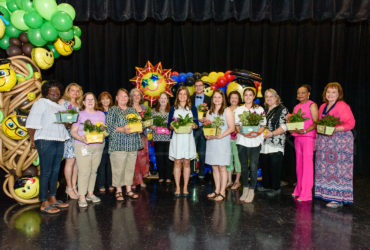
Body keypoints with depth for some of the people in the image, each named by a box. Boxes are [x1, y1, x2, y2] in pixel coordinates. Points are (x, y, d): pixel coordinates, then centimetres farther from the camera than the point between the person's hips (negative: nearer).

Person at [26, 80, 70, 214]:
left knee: (55, 171, 10)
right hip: (45, 141, -7)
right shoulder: (41, 103, 0)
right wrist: (33, 139, -11)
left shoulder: (60, 107, 20)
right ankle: (44, 203, 1)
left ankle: (52, 199, 20)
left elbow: (66, 123, 22)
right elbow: (32, 123, -6)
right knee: (45, 172, -5)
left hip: (59, 141, 7)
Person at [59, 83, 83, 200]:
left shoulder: (79, 104, 20)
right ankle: (69, 188, 5)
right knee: (70, 161, -6)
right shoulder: (63, 101, 3)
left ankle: (74, 186, 12)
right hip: (68, 133, -5)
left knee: (77, 161, 4)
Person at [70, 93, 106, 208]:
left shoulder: (101, 114, 13)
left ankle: (90, 193, 19)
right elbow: (73, 131, -3)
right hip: (83, 146, -4)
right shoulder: (79, 114, 1)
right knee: (84, 171, -8)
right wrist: (81, 138, -21)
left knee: (93, 170, 7)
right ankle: (82, 197, 0)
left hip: (98, 146, 4)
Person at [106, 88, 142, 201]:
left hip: (132, 144, 5)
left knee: (130, 167, 9)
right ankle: (118, 190, 9)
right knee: (118, 168, -4)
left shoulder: (133, 110, 18)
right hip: (118, 144, -5)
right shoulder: (112, 110, 2)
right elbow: (108, 126, -8)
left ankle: (129, 189, 19)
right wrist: (122, 129, -19)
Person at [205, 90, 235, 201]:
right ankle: (217, 190, 19)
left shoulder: (227, 111, 0)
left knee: (222, 167, -3)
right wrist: (207, 135, -4)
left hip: (222, 142, -5)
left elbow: (231, 128, -7)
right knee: (214, 167, 9)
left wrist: (220, 136, -18)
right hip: (211, 142, 5)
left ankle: (222, 192, 5)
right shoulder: (209, 112, 16)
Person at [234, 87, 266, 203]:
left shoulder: (259, 109, 6)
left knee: (253, 166, -6)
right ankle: (245, 189, 19)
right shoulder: (238, 109, 11)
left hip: (255, 141, -2)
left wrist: (257, 133, -16)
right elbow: (236, 125, 6)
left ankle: (251, 190, 5)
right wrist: (243, 133, -14)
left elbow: (263, 125, 3)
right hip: (242, 140, 2)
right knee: (243, 166, 7)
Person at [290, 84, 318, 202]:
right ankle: (298, 190, 19)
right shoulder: (296, 107, 17)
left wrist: (305, 131, -23)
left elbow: (316, 123, -11)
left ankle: (306, 194, -2)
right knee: (299, 164, 10)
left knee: (307, 164, -6)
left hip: (308, 137, -7)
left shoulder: (312, 105, -3)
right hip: (297, 137, 7)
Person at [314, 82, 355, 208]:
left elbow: (350, 123, -11)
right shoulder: (323, 106, 16)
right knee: (325, 168, 6)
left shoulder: (342, 106, -6)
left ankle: (339, 199, -2)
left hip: (340, 141, -7)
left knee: (338, 168, -7)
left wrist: (336, 129, -25)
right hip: (324, 142, 7)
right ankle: (327, 194, 15)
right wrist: (317, 140, 9)